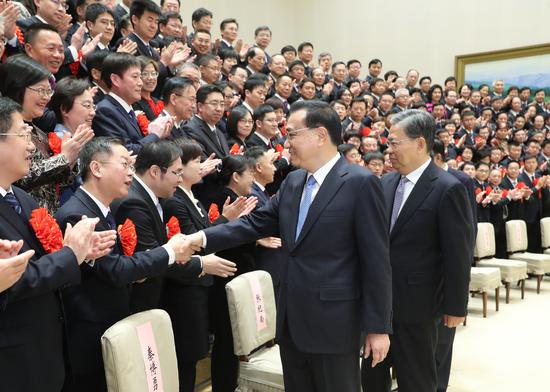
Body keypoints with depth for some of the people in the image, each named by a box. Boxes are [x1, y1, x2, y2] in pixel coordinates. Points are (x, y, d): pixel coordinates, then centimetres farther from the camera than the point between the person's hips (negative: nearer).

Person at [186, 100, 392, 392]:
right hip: (291, 319, 7)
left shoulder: (360, 183, -13)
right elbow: (256, 223, 9)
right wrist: (202, 238, -4)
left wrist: (377, 326, -12)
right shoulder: (293, 182, 9)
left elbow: (376, 260, -13)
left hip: (333, 322, -7)